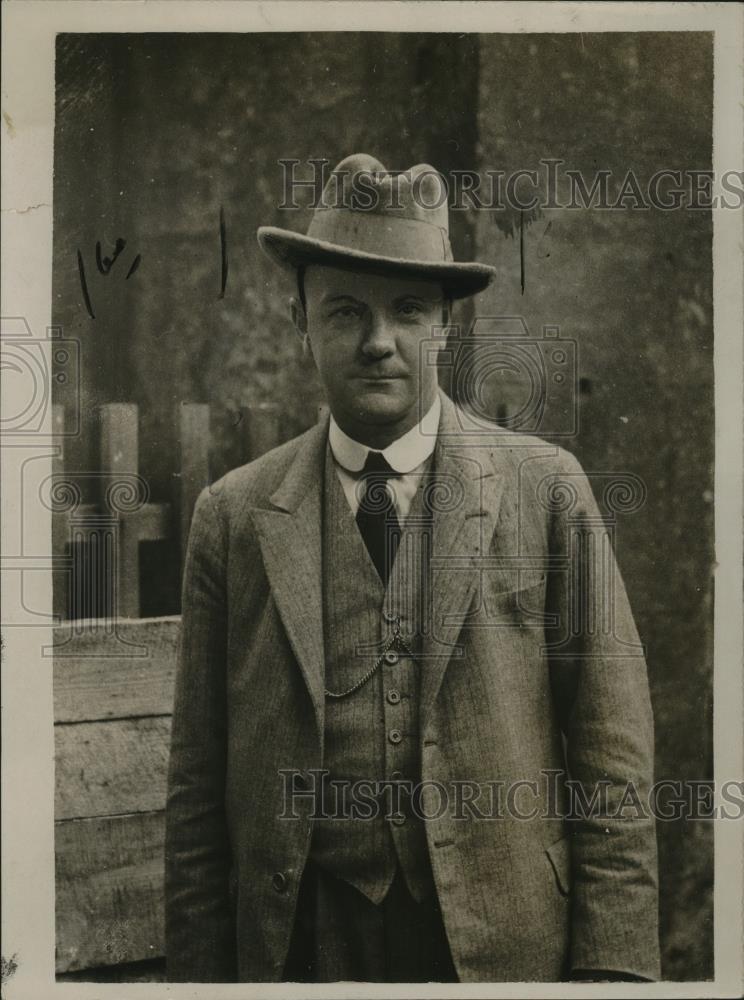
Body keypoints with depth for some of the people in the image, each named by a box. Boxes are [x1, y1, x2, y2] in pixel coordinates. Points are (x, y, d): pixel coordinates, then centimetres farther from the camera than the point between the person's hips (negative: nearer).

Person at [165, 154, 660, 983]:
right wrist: (199, 971, -1)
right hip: (303, 940, 1)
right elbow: (197, 783, 1)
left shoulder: (547, 490, -3)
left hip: (507, 941, 0)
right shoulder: (232, 516, -1)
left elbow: (611, 758, -4)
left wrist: (613, 964, -8)